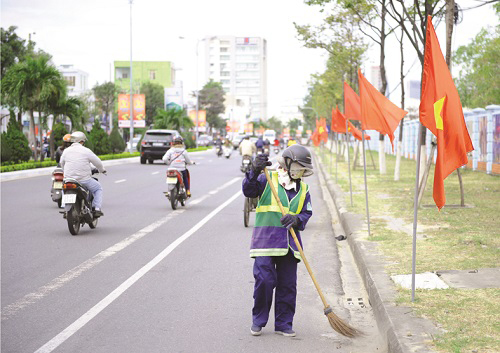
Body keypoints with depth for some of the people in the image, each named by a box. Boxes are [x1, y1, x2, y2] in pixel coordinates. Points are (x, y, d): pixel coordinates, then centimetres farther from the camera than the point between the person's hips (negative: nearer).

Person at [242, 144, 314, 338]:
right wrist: (254, 173, -25)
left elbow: (306, 213, 9)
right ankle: (258, 321, 9)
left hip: (289, 244, 4)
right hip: (266, 240, -4)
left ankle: (284, 324, 14)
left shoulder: (303, 190, 14)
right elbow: (249, 191, -9)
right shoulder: (268, 180, 2)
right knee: (264, 280, -8)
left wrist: (296, 219, -13)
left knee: (288, 284, 4)